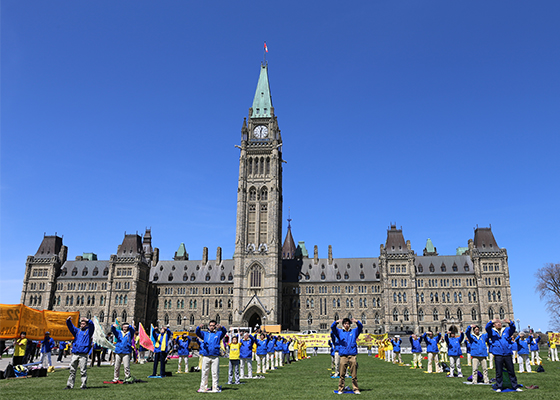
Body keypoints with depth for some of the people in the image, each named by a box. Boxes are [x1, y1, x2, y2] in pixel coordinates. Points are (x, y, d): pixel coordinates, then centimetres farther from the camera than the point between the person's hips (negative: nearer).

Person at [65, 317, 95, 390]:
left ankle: (84, 385, 2)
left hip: (83, 354, -5)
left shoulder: (88, 331, 6)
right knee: (72, 370, 9)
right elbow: (70, 327, 7)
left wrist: (88, 321, -32)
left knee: (83, 371, -3)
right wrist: (68, 321, -12)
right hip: (75, 354, 5)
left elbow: (92, 326, -13)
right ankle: (70, 385, 16)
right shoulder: (77, 331, 19)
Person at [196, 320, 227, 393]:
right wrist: (199, 328, -26)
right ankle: (203, 387, 10)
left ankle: (215, 388, 5)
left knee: (215, 372, -1)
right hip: (206, 356, 1)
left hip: (215, 356, -1)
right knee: (204, 372, 3)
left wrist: (221, 327, -31)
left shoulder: (218, 334, 11)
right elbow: (197, 332, -2)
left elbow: (224, 332, -8)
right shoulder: (205, 333, 15)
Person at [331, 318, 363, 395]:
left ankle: (355, 389, 7)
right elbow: (332, 327, -1)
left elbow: (360, 327, 2)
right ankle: (340, 389, 6)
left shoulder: (354, 331, 16)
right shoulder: (339, 332, 14)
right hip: (343, 355, 0)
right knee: (342, 374, -2)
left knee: (354, 375, 0)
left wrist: (356, 322, -20)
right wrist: (336, 322, -23)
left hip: (352, 356, 0)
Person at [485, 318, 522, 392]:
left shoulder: (506, 330, 15)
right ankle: (499, 387, 11)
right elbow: (487, 328, -11)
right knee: (499, 372, 2)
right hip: (498, 355, -2)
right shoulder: (492, 331, 8)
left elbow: (513, 328, -2)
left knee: (511, 371, 8)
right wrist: (492, 322, -30)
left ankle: (515, 386, 18)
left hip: (507, 354, 2)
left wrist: (509, 322, -23)